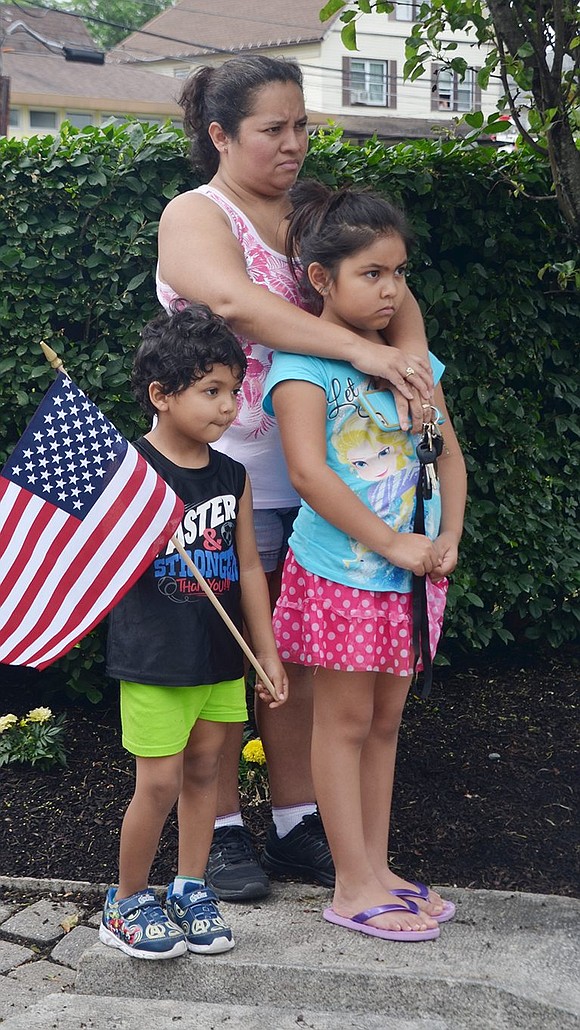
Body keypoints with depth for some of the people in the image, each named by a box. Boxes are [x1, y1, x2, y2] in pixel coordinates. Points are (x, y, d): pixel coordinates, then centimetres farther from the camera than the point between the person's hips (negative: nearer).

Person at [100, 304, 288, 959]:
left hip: (221, 656, 5)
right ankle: (127, 902, 20)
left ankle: (190, 889, 31)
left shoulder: (232, 477, 5)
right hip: (153, 658, -5)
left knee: (204, 770, 14)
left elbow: (248, 567, 10)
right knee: (160, 783, -1)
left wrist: (268, 655, 11)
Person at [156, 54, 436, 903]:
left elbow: (389, 288, 3)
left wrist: (410, 355, -20)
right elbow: (235, 301, -26)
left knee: (299, 658, 11)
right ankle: (222, 832, 18)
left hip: (314, 474, 6)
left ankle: (297, 825, 23)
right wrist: (363, 349, -35)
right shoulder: (196, 216, -5)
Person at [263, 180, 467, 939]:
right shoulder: (305, 360, -11)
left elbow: (449, 454, 13)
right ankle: (354, 888, 13)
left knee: (385, 719, 14)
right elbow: (308, 470, -22)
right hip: (340, 572, -6)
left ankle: (376, 868, 26)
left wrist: (448, 541, -2)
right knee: (345, 721, 3)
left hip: (411, 575, 7)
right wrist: (391, 543, -20)